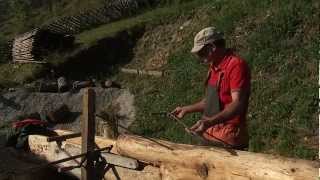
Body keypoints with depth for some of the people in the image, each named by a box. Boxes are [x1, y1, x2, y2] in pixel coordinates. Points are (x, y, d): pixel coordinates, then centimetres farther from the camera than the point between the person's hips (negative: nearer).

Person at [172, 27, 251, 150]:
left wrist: (209, 122, -35)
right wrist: (186, 109, 18)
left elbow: (237, 104, -24)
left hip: (228, 138, -8)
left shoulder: (236, 65, -15)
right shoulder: (214, 67, 12)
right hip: (211, 135, 8)